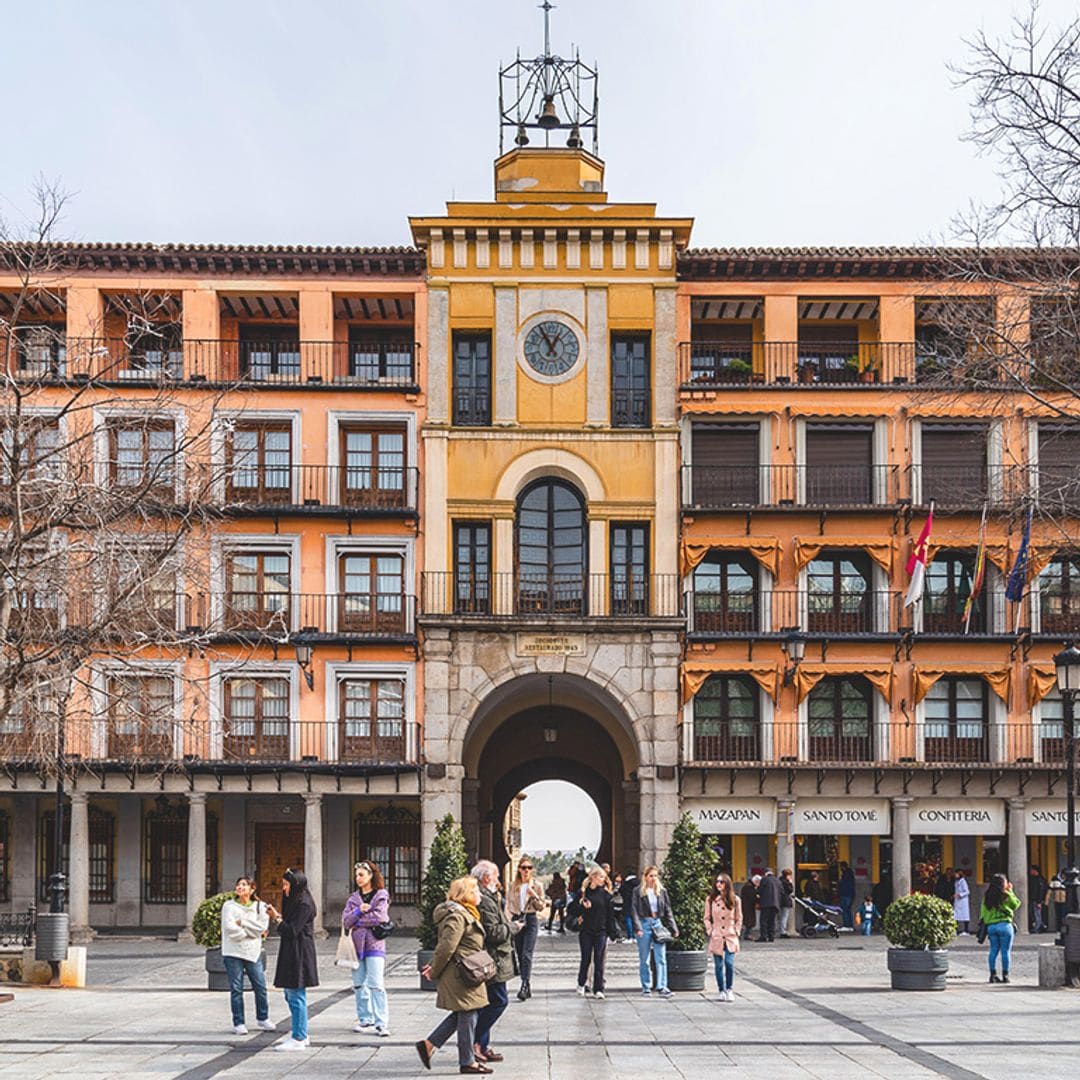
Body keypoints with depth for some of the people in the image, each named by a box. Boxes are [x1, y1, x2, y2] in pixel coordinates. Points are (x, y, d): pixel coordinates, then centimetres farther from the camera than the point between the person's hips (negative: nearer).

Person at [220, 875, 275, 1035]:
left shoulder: (260, 906, 6)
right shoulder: (229, 906, 1)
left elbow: (262, 926, -7)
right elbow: (229, 927, -12)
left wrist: (242, 922, -11)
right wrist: (252, 932, -9)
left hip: (253, 952, 2)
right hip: (233, 952, -2)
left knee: (260, 987, 5)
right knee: (236, 989, 0)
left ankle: (262, 1018, 24)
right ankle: (238, 1023, 9)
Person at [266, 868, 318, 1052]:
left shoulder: (304, 904, -16)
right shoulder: (295, 901, 15)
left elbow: (292, 931, -19)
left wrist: (277, 918, -10)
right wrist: (278, 915, 6)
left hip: (299, 955, -10)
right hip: (291, 954, 10)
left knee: (296, 996, -6)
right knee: (291, 996, 15)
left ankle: (299, 1039, -2)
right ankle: (301, 1035, 22)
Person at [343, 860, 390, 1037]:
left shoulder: (381, 896, 1)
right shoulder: (354, 898, 14)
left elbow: (379, 917, -14)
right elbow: (345, 921, 3)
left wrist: (358, 921, -5)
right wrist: (359, 911, -13)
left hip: (374, 944, -5)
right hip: (357, 945, 5)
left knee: (376, 984, -12)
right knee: (359, 984, 8)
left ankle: (382, 1023, -13)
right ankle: (365, 1019, 19)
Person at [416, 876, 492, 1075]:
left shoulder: (465, 914, 17)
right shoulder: (457, 916, -18)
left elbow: (446, 948, 20)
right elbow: (446, 947, -21)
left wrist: (434, 968, 15)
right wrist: (434, 971, -13)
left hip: (465, 974, 10)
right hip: (460, 974, -10)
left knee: (462, 1014, 13)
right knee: (467, 1015, -2)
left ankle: (429, 1044, 17)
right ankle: (467, 1062, 7)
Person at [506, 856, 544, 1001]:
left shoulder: (537, 886, 2)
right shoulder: (513, 886, 9)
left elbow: (541, 907, 3)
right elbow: (508, 905, 12)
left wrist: (534, 896, -13)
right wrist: (512, 921, -1)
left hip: (531, 920, -4)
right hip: (517, 920, 4)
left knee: (526, 954, -15)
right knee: (520, 955, 5)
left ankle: (525, 986, -21)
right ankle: (528, 985, 14)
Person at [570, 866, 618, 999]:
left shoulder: (605, 894, 1)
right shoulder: (583, 893, 1)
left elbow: (610, 915, 1)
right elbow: (573, 910, 3)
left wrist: (611, 933, -3)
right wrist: (582, 907, -16)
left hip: (601, 932, 0)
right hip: (586, 932, 0)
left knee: (599, 961, -1)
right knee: (585, 959, 9)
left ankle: (598, 989, 4)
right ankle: (582, 984, 29)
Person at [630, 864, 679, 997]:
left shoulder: (662, 891, 8)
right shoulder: (638, 891, -1)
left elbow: (668, 911, 10)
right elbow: (634, 911, -5)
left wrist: (673, 928, 6)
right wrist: (638, 928, -15)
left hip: (658, 923, 2)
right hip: (644, 924, -2)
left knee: (661, 958, -5)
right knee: (644, 960, 6)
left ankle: (662, 987, -5)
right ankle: (645, 988, 14)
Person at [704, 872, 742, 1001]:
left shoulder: (735, 900, 4)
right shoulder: (711, 900, 4)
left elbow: (739, 918, 11)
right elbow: (707, 918, 8)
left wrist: (736, 932, 2)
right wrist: (709, 932, -1)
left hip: (731, 937, -1)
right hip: (716, 937, 1)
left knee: (729, 963, -11)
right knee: (719, 965, 2)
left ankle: (729, 990, 4)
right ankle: (722, 991, 14)